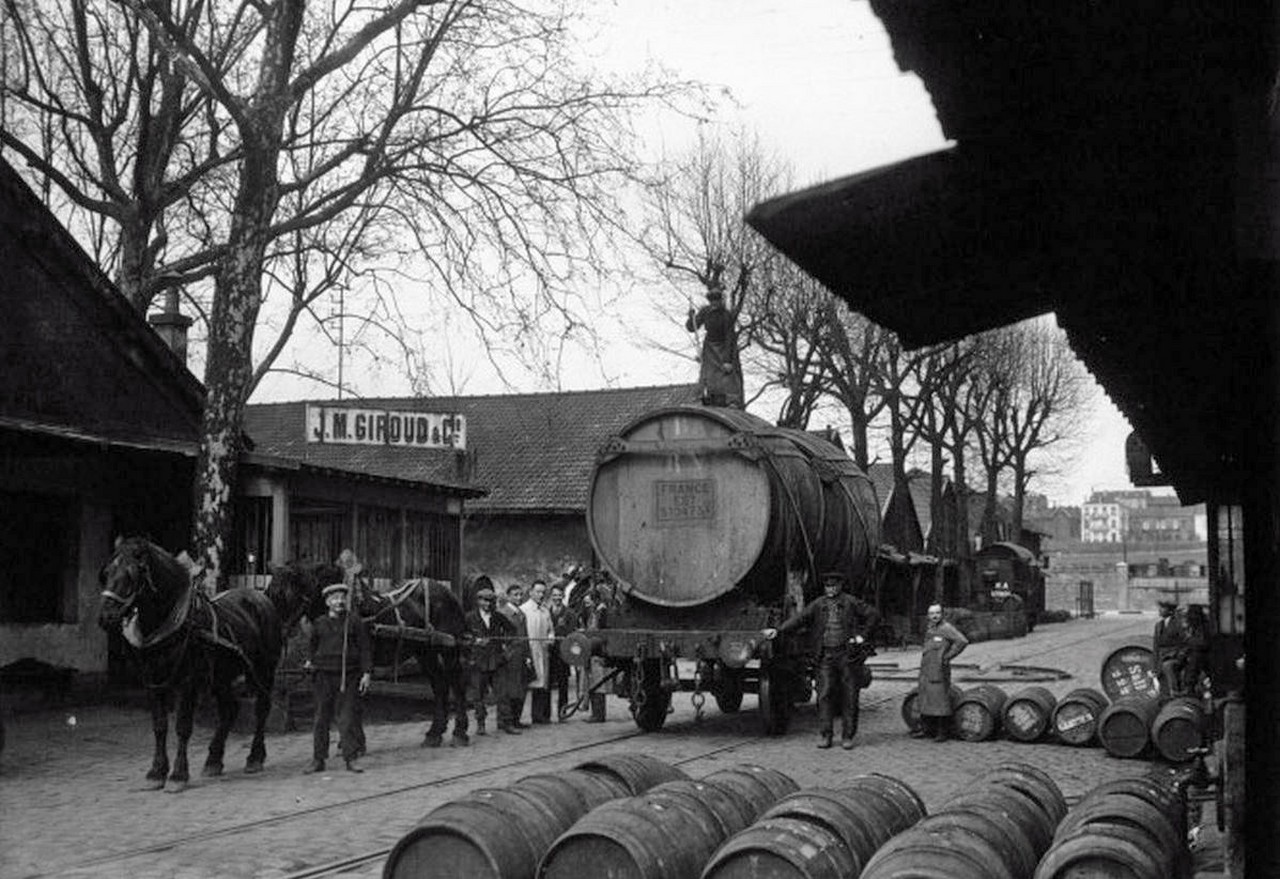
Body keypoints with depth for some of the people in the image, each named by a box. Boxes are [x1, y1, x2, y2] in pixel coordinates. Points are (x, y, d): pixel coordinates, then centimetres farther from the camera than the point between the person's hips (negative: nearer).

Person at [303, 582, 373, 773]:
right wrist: (309, 661, 1)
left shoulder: (355, 622, 1)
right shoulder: (319, 624, 7)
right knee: (322, 718, 7)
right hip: (323, 675, 2)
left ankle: (350, 759, 6)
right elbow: (311, 645, 20)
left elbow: (365, 648, 1)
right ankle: (318, 759, 13)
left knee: (347, 718, -1)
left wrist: (366, 673, -5)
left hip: (347, 676, -2)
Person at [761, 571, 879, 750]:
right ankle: (824, 735, 2)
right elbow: (799, 618, -1)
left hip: (848, 653, -2)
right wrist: (778, 630, -12)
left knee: (849, 696, 2)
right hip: (826, 655, 2)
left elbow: (874, 614, 2)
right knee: (825, 694, -4)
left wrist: (862, 635, -4)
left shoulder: (851, 602, 1)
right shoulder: (818, 604, 7)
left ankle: (847, 736, 10)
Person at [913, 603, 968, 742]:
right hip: (925, 670, 8)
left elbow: (962, 641, -20)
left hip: (939, 670, -8)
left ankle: (942, 732, 0)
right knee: (924, 698, 11)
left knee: (940, 699, -6)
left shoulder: (946, 628, -10)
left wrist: (948, 656, -15)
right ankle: (926, 728, 20)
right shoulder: (928, 628, 16)